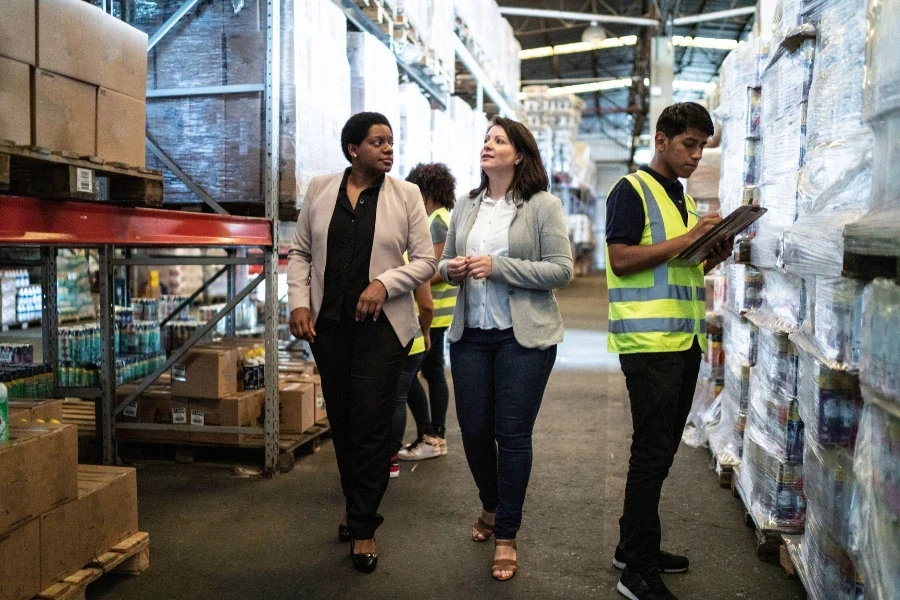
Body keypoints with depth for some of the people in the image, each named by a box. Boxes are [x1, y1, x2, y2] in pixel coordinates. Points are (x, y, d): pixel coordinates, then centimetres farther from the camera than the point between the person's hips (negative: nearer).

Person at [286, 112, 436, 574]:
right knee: (341, 420, 12)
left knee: (371, 423, -2)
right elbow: (300, 251, 9)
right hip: (328, 322, 3)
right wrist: (299, 302, -3)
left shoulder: (406, 195, -1)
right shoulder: (320, 190, 5)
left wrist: (384, 282, -17)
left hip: (381, 324, -3)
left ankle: (363, 527, 11)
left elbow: (425, 261, -2)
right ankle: (357, 507, 31)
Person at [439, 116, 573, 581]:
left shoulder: (543, 206, -5)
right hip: (470, 333, 5)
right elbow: (445, 261, 17)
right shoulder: (465, 206, 10)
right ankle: (490, 506, 38)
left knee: (512, 434, 1)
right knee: (473, 429, 11)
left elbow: (561, 271, -11)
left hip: (524, 336, -4)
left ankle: (506, 535, 16)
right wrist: (452, 269, -8)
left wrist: (498, 268, -18)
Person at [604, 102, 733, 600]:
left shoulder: (685, 198, 20)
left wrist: (712, 257, 6)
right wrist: (687, 238, -17)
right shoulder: (632, 189, -5)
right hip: (649, 339, -9)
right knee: (652, 453, -7)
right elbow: (621, 259, -15)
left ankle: (634, 546, 25)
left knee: (660, 449, 13)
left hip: (685, 338, 9)